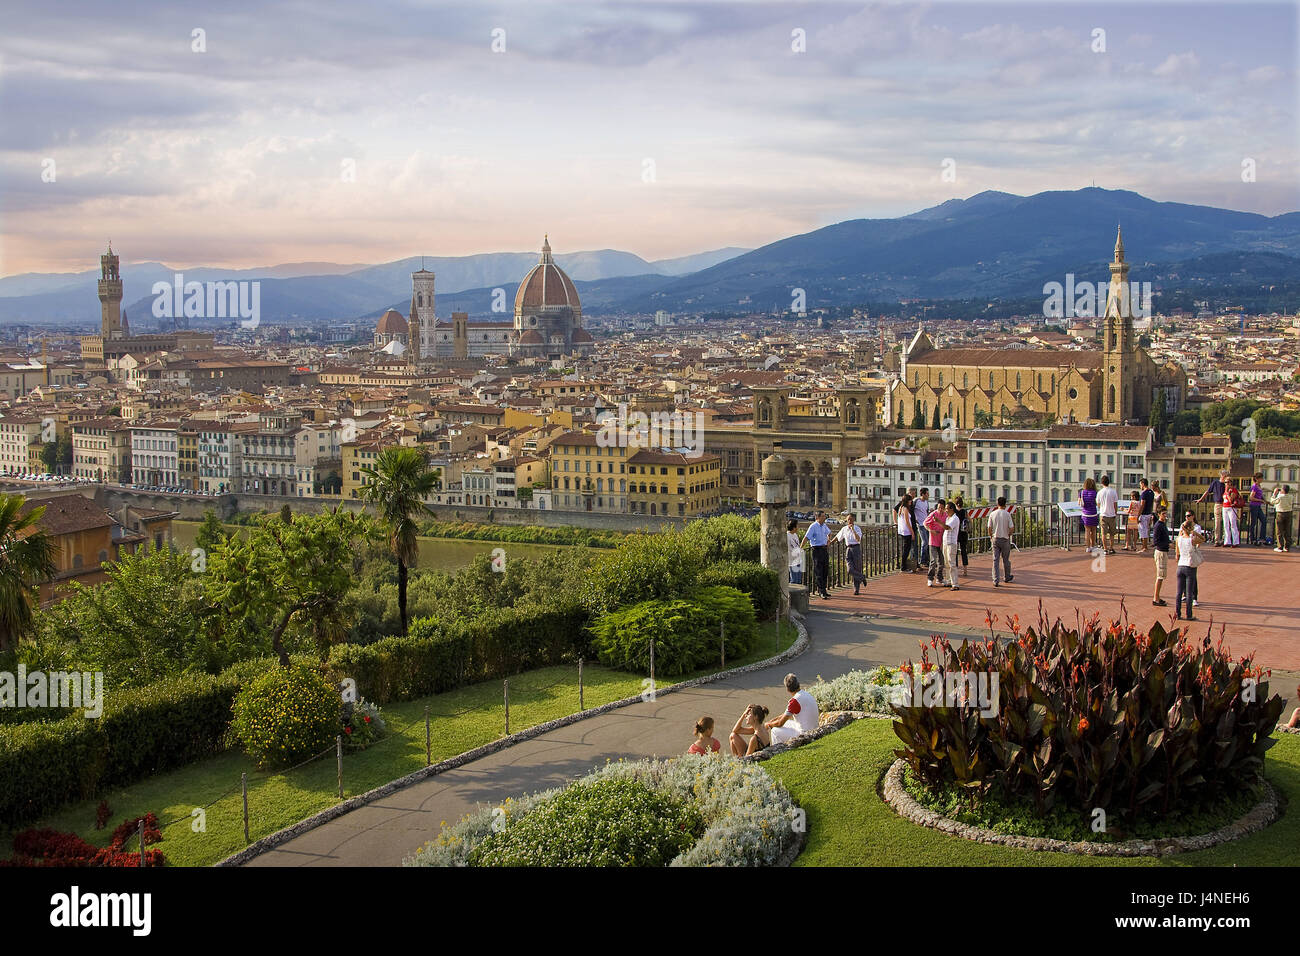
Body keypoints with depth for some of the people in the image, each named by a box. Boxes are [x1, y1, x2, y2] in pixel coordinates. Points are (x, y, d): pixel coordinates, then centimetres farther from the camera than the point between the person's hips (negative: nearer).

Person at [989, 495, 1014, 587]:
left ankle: (995, 581, -5)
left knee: (995, 560, 1)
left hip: (995, 539, 1)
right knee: (1006, 559, 14)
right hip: (1005, 539, -1)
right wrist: (1009, 534, 10)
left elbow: (989, 528, -2)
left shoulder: (992, 514, -2)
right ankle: (1007, 577, 29)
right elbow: (1011, 527, -9)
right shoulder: (1007, 514, -7)